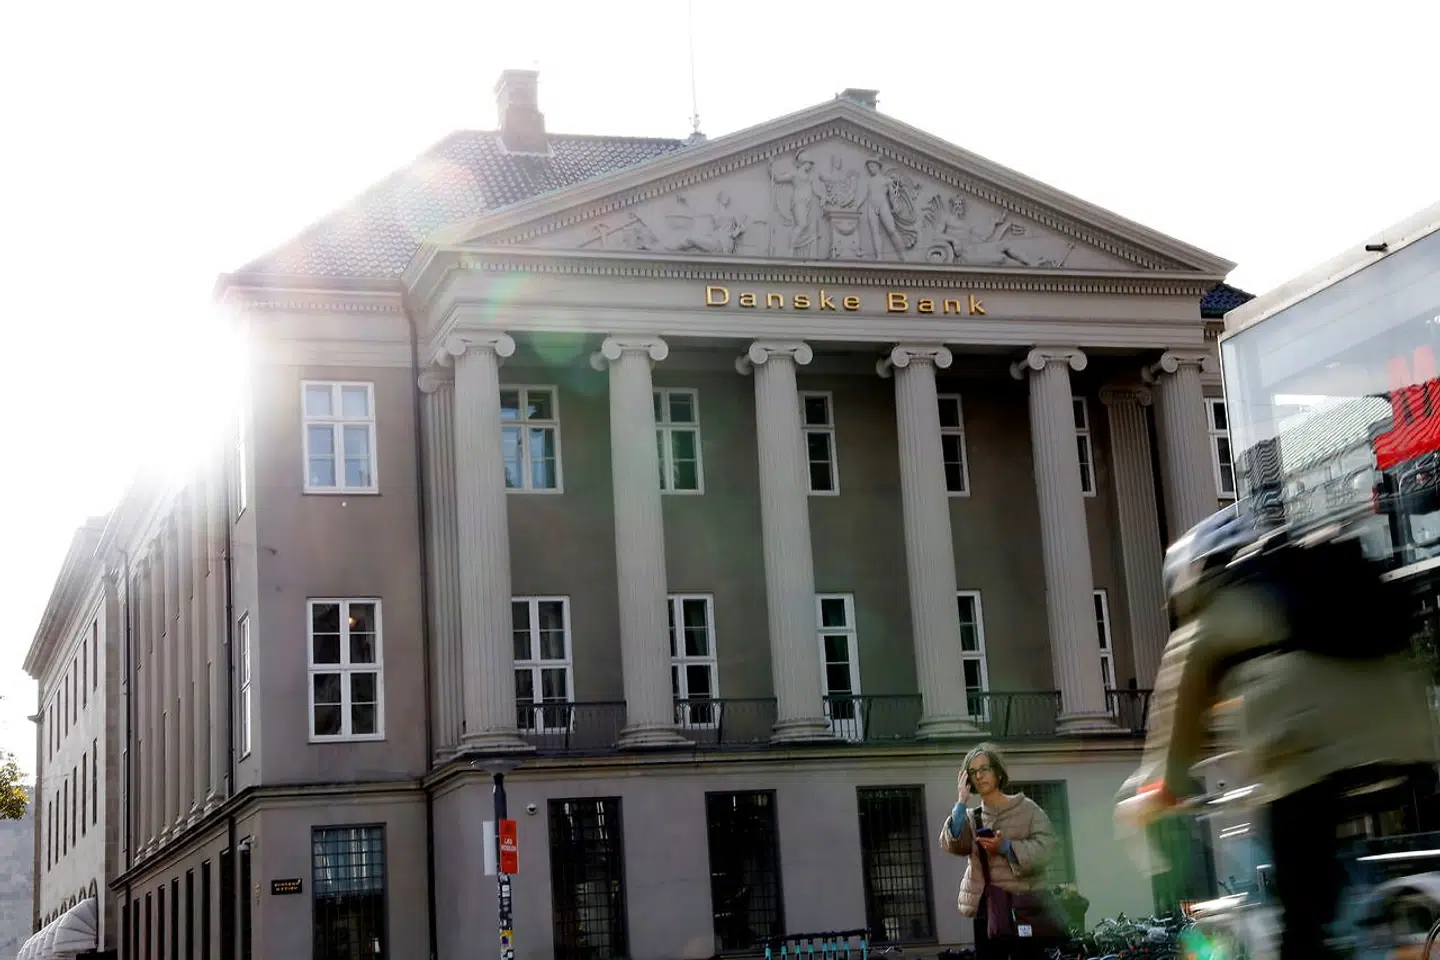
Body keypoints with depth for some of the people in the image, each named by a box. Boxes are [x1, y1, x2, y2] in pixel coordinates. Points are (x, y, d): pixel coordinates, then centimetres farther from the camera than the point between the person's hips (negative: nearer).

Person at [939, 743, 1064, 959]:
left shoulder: (1026, 808, 2)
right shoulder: (972, 817, 14)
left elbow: (1045, 849, -11)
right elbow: (951, 845, -6)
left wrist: (1006, 847, -22)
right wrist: (962, 802, -9)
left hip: (1024, 909, -4)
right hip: (987, 909, 4)